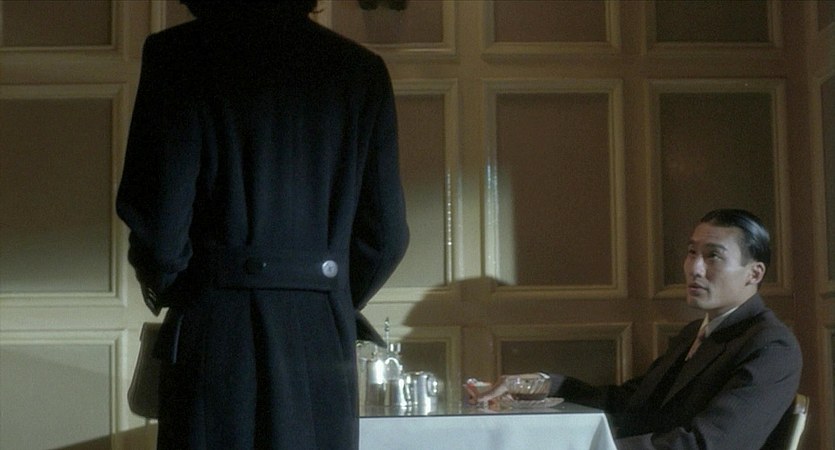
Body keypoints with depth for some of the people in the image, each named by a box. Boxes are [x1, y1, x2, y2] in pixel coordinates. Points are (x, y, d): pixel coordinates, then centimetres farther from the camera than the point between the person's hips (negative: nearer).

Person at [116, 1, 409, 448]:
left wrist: (169, 290, 11)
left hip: (217, 333, -3)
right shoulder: (361, 69, 7)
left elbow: (159, 219, -10)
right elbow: (387, 234, 6)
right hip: (324, 342, 3)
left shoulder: (178, 55, -4)